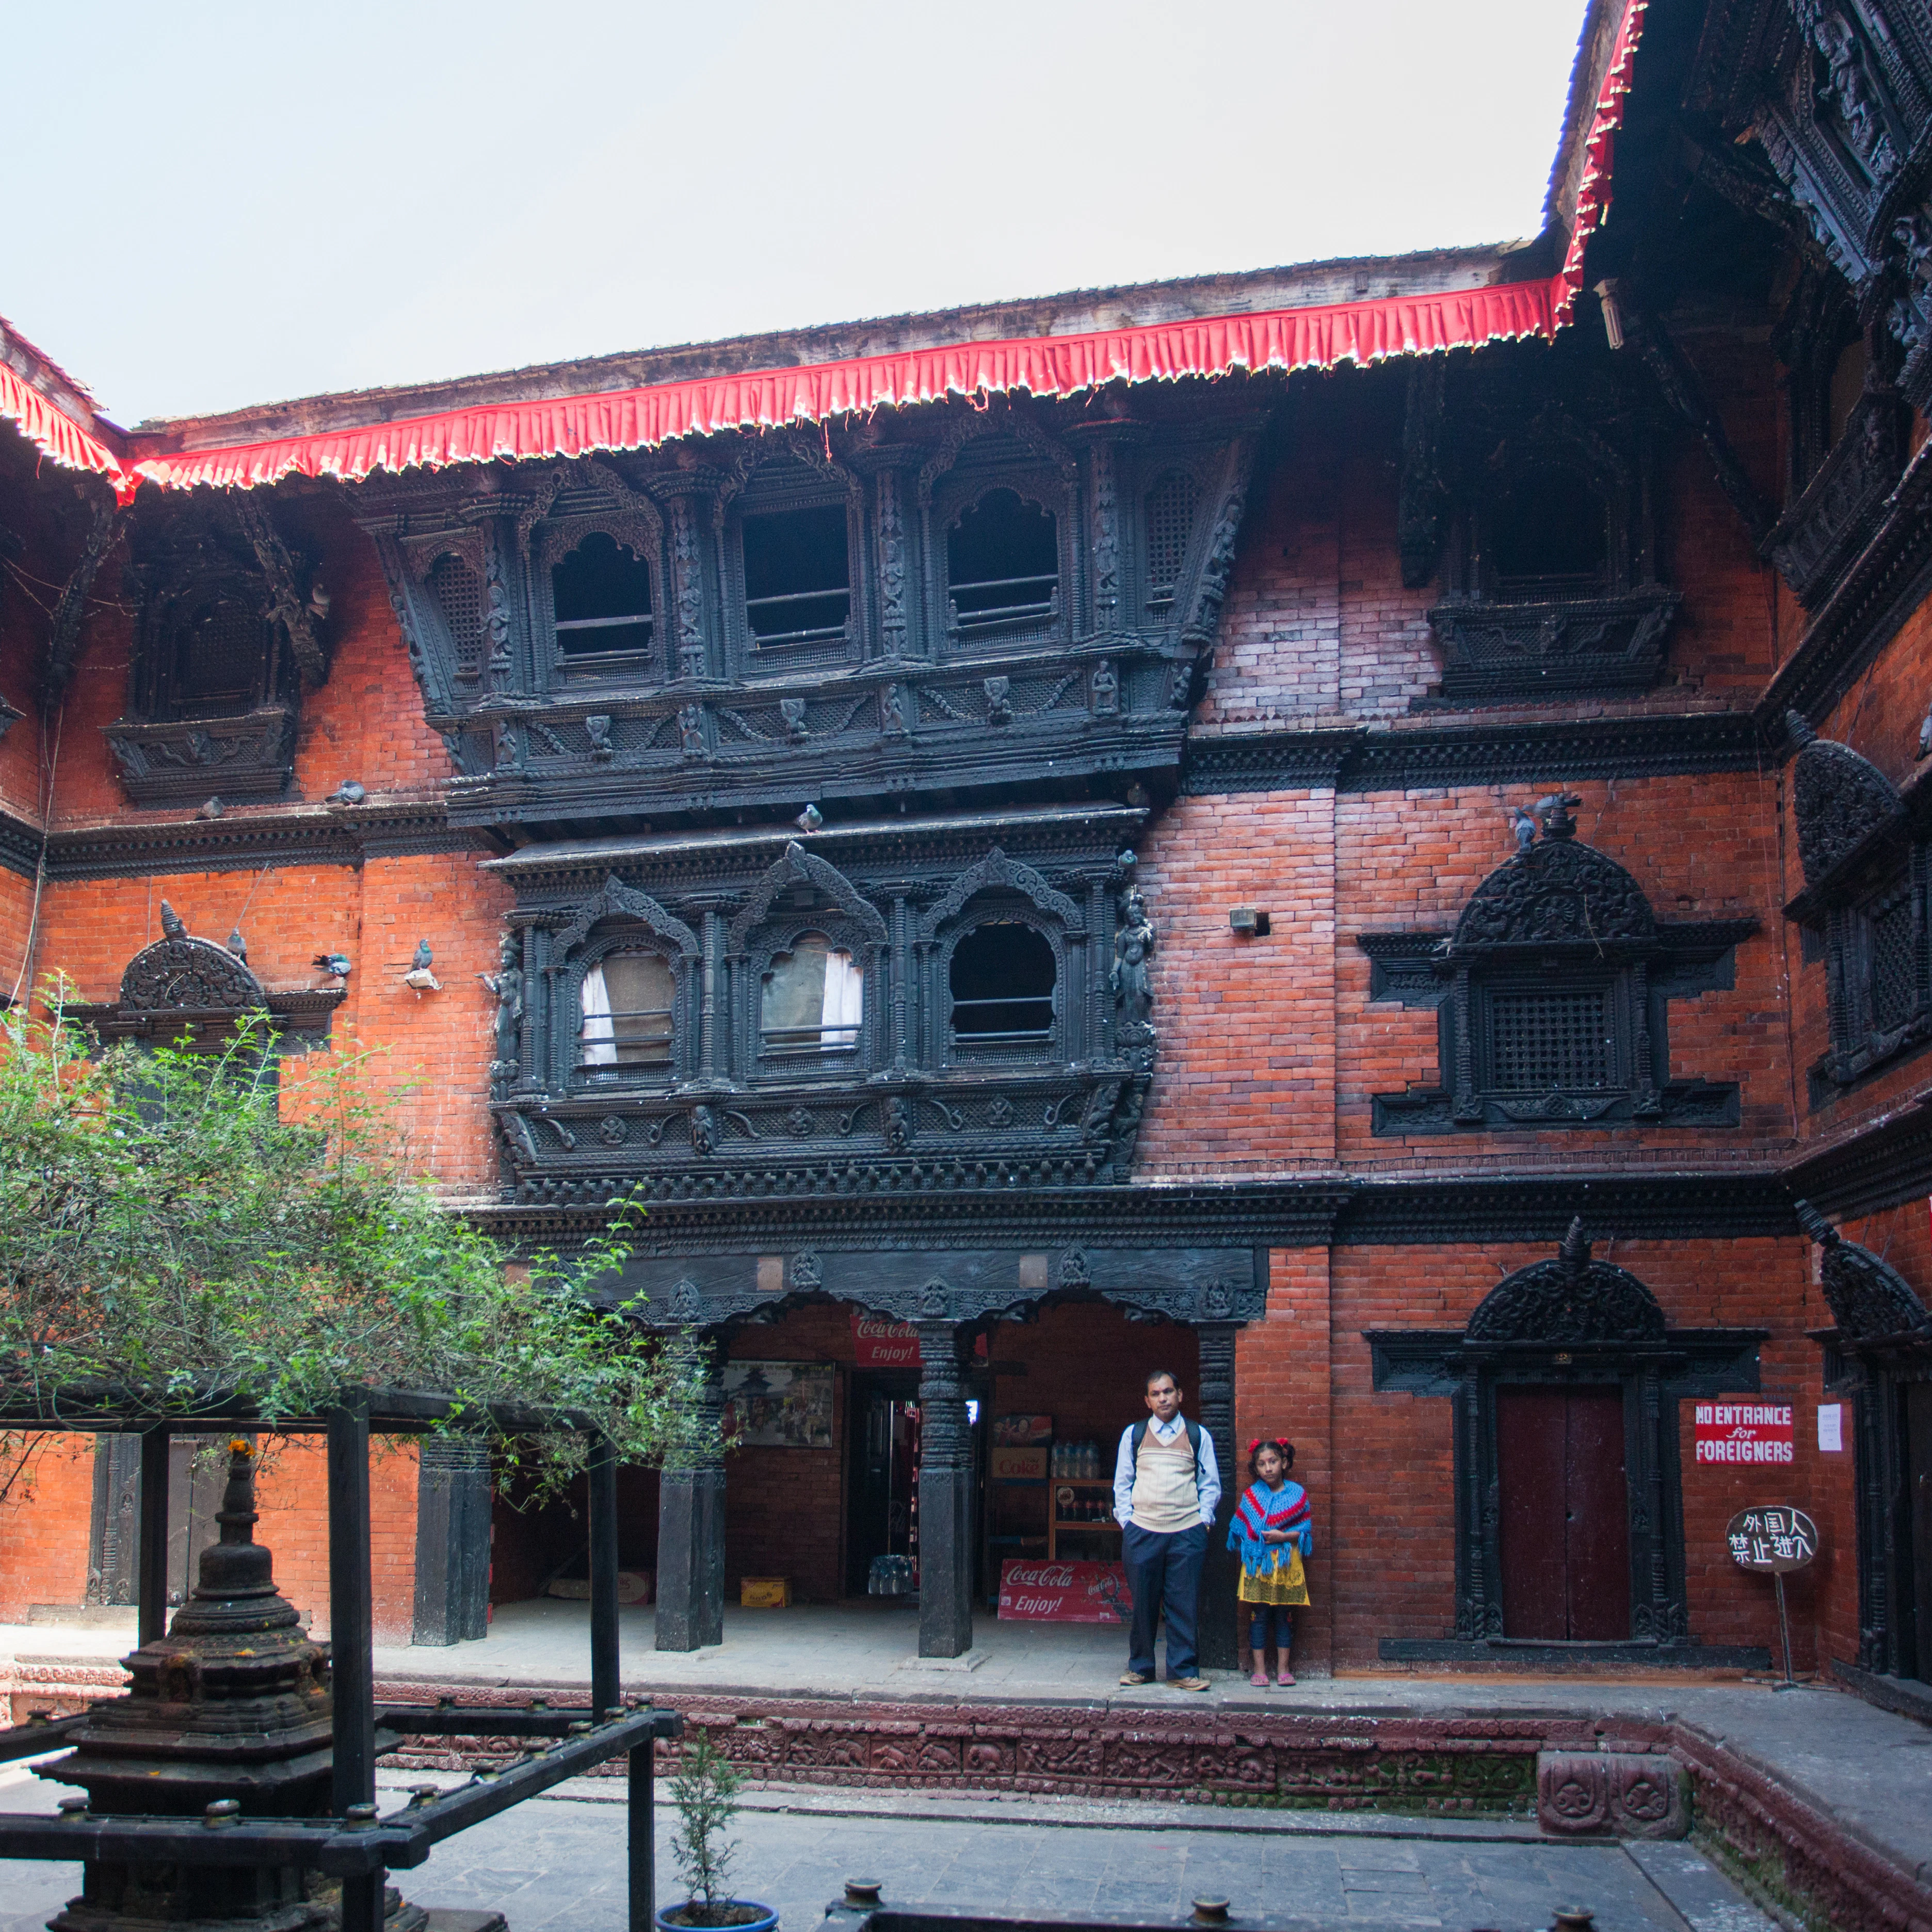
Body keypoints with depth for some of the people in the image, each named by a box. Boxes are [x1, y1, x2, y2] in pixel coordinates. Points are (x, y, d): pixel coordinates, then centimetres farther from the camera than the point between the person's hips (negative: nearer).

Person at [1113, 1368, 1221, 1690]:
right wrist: (1126, 1519, 2)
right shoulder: (1133, 1434, 10)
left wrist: (1204, 1519, 1)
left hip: (1187, 1533, 0)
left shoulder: (1198, 1435, 9)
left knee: (1184, 1604, 0)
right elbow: (1122, 1482, 12)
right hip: (1141, 1532, 0)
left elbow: (1210, 1483, 12)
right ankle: (1140, 1667, 17)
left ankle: (1184, 1670, 9)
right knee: (1143, 1603, 4)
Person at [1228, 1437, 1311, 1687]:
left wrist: (1283, 1536, -13)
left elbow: (1306, 1531, 1)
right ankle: (1259, 1669, 7)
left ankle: (1283, 1669, 14)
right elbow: (1239, 1530, 6)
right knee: (1260, 1614, 0)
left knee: (1284, 1615, 6)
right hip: (1258, 1563, 0)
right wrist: (1246, 1553, -6)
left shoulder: (1297, 1494, 2)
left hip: (1286, 1563, 0)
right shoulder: (1251, 1495, 3)